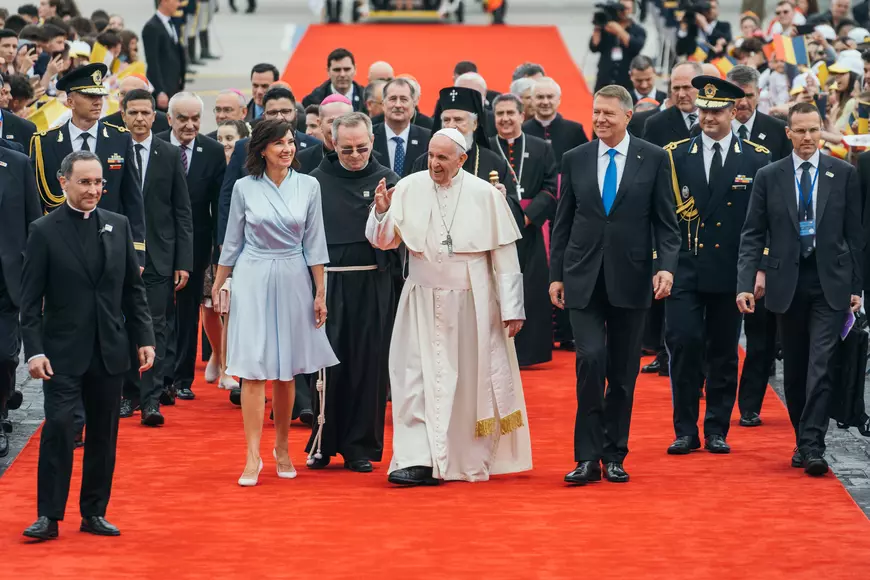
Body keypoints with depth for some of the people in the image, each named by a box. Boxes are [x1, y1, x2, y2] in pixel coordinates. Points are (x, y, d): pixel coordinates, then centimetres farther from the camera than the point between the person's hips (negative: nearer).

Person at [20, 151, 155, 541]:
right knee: (59, 429, -9)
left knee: (104, 434, 7)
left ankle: (94, 512, 17)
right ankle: (49, 516, -3)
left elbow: (134, 289, 12)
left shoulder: (118, 226, 7)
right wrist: (34, 351, -13)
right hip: (63, 353, -4)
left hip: (110, 350, 4)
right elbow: (31, 299, -5)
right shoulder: (44, 231, -4)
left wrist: (144, 339, 5)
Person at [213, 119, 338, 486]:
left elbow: (314, 243, 4)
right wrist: (217, 286, 11)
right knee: (254, 370, -6)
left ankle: (282, 447, 24)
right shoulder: (244, 188, 0)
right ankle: (253, 457, -7)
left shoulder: (308, 186, 2)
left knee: (287, 370, 9)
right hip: (252, 281, -1)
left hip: (292, 281, 2)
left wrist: (320, 293, 3)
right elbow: (232, 242, 8)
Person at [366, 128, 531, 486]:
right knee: (417, 380, -7)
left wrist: (512, 308, -4)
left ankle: (472, 460, 19)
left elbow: (504, 255, -2)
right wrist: (382, 212, -20)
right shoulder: (409, 189, -2)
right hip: (423, 304, 1)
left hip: (471, 304, -1)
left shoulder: (484, 195, -4)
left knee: (471, 382, 6)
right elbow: (384, 241, 1)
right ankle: (419, 461, -10)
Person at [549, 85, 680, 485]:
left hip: (630, 279, 0)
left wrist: (666, 267, -11)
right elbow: (563, 222, 10)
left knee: (623, 371, 5)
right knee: (591, 358, -14)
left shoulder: (653, 159, 2)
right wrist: (556, 275, 6)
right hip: (583, 279, 0)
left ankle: (614, 455, 15)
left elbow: (665, 222, 2)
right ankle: (588, 456, -8)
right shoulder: (575, 160, 7)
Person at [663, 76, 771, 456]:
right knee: (683, 343, -9)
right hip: (685, 269, 0)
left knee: (724, 352, 6)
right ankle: (686, 431, -1)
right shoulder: (675, 155, 5)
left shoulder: (757, 159, 5)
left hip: (730, 273, 1)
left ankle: (717, 431, 15)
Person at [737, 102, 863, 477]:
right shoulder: (769, 177, 2)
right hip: (787, 283, 2)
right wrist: (746, 284, -8)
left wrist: (856, 286, 1)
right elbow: (752, 235, 2)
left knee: (821, 365, -11)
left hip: (830, 283, -2)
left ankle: (812, 446, -13)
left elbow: (854, 233, 4)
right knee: (794, 369, 10)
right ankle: (803, 441, 23)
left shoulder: (844, 174, 1)